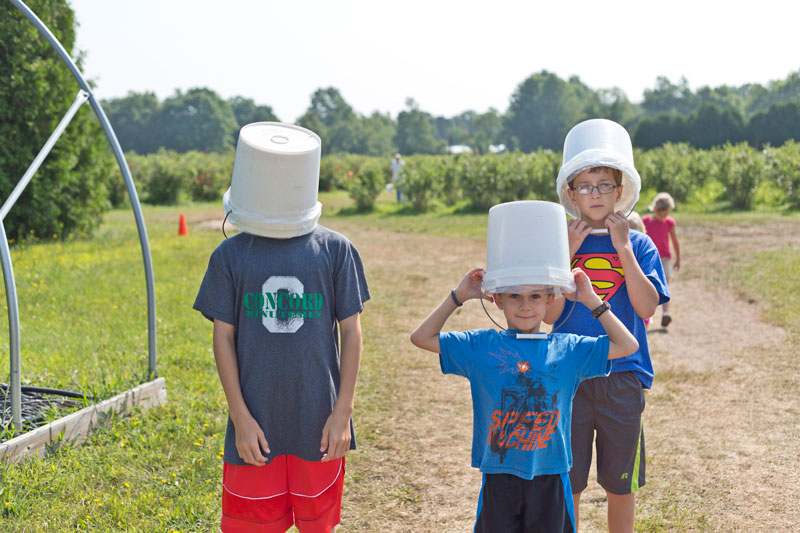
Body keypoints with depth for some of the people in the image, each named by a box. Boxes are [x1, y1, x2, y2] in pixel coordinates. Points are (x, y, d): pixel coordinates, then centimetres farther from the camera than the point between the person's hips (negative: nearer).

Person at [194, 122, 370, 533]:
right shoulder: (231, 256, 0)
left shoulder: (336, 250, 0)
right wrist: (240, 417, -5)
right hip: (257, 426, 0)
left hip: (318, 424, 0)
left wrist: (342, 412, -3)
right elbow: (223, 337, 1)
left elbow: (351, 332, 1)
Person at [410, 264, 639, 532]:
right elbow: (422, 337, 3)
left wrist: (592, 301, 2)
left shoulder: (567, 348, 3)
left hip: (550, 478, 1)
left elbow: (627, 345, 6)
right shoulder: (480, 346, 2)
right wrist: (457, 297, 0)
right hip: (498, 475, 0)